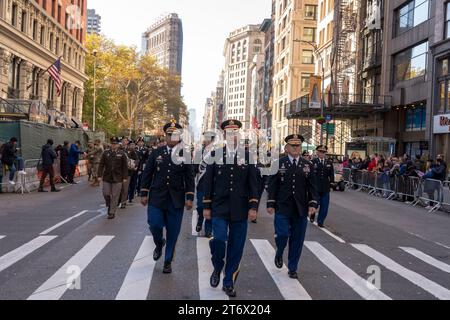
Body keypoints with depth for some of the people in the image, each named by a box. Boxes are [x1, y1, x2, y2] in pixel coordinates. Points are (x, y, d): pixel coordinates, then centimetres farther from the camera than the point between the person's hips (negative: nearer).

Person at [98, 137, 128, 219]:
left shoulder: (122, 154, 0)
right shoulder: (106, 153, 5)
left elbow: (125, 167, 1)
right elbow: (101, 165, 5)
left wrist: (125, 177, -3)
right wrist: (99, 175, -1)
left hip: (117, 178, -2)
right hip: (107, 177, 2)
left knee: (114, 196, 2)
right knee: (106, 193, 2)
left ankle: (112, 212, 12)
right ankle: (109, 205, 32)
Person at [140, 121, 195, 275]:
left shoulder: (185, 154, 1)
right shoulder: (156, 153, 3)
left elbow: (190, 178, 0)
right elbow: (147, 174, 6)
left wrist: (190, 197, -6)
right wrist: (144, 193, 3)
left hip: (176, 200, 0)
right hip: (157, 197, 1)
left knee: (173, 232, 5)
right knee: (155, 224, -8)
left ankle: (168, 261, 22)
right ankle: (159, 244, 28)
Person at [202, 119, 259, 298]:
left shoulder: (248, 156, 4)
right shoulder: (215, 154, 3)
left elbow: (253, 183, 3)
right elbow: (208, 181, 4)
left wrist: (253, 207, -5)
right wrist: (206, 206, 1)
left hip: (240, 209, 1)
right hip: (220, 207, -1)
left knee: (236, 247, 4)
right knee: (219, 239, -16)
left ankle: (229, 282, 21)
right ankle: (217, 269, 15)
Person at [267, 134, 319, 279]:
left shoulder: (308, 165, 6)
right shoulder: (278, 163, 1)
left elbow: (312, 187, 6)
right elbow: (272, 185, 0)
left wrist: (313, 204, -5)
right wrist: (270, 203, -5)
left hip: (301, 209, 2)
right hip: (282, 207, -2)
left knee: (297, 240, 6)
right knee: (282, 234, -7)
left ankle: (292, 268, 21)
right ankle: (279, 254, 27)